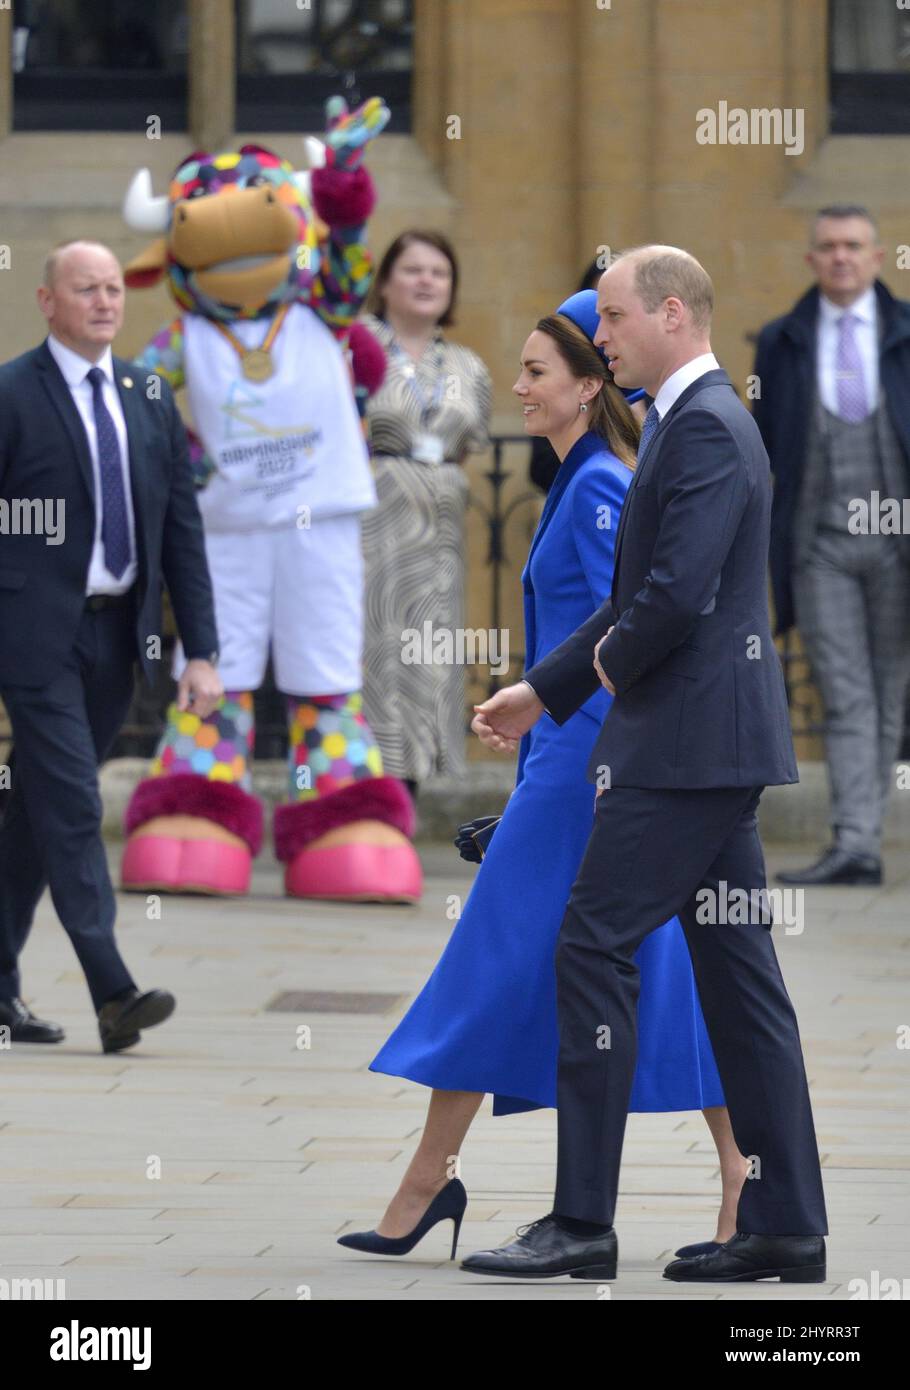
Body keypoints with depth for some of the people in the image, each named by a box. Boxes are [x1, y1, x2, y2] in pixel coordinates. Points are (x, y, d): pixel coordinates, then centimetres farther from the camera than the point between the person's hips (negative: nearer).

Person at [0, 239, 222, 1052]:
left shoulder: (151, 402, 12)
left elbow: (183, 530, 12)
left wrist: (202, 651, 6)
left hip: (116, 635, 6)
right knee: (72, 808, -10)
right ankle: (112, 993, -15)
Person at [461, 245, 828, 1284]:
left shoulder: (706, 427, -14)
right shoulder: (699, 421, 18)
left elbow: (678, 593, -24)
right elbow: (641, 596, 23)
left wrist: (615, 664, -5)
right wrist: (544, 689, 20)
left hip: (685, 743, -10)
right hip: (713, 742, 10)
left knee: (593, 950, -9)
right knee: (736, 970, 9)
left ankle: (582, 1221, -8)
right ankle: (786, 1228, 10)